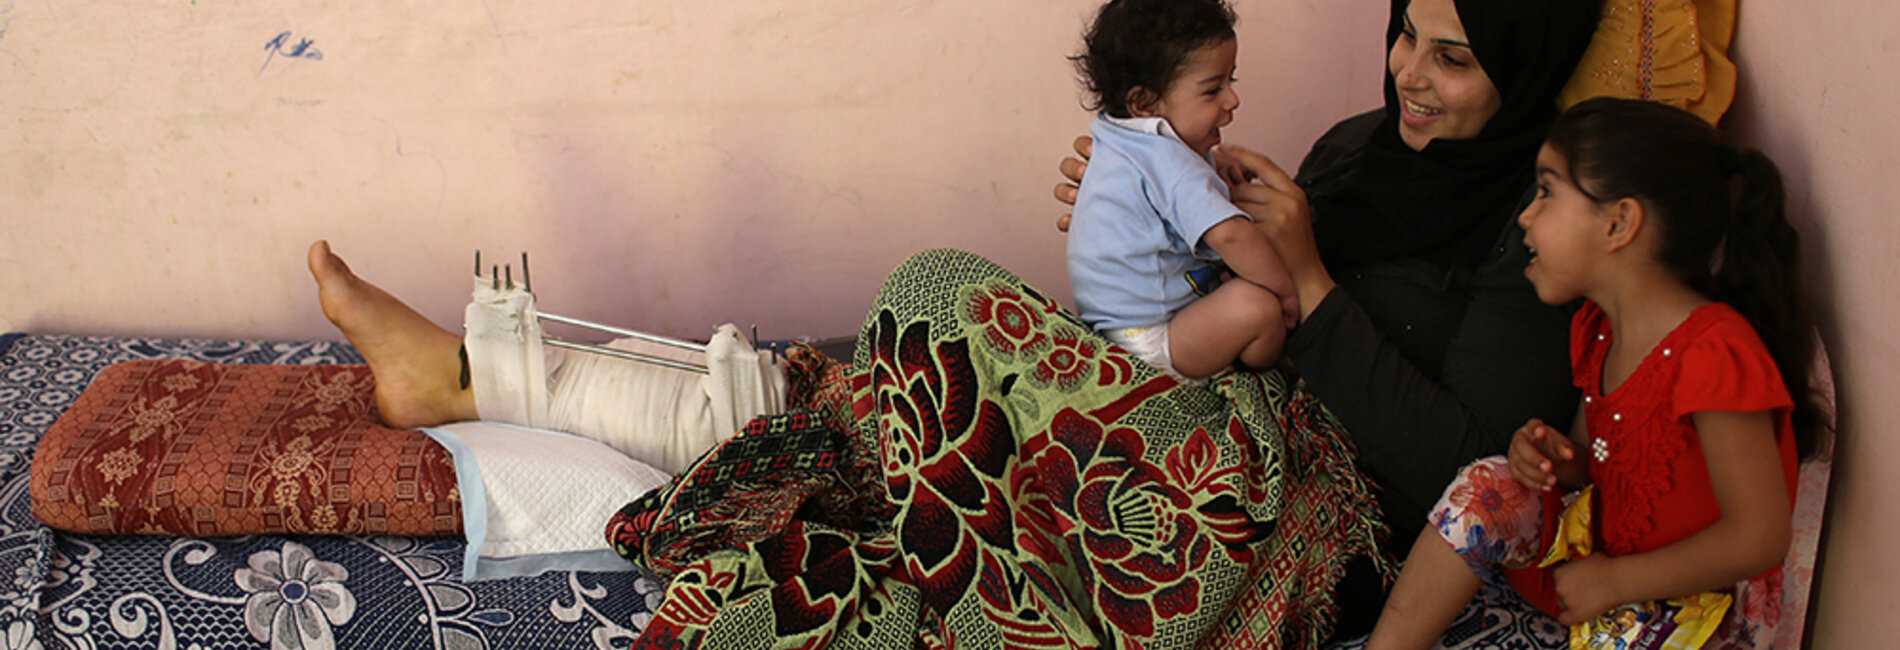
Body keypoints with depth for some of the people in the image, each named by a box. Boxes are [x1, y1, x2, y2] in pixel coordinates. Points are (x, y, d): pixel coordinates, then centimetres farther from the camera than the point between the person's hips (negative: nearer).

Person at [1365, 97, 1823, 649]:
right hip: (1603, 561, 8)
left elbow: (1761, 538, -23)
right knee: (1490, 485, -12)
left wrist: (1614, 581, -18)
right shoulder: (1597, 331, 5)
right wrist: (1556, 460, -8)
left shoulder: (1714, 354, -24)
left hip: (1695, 605, -8)